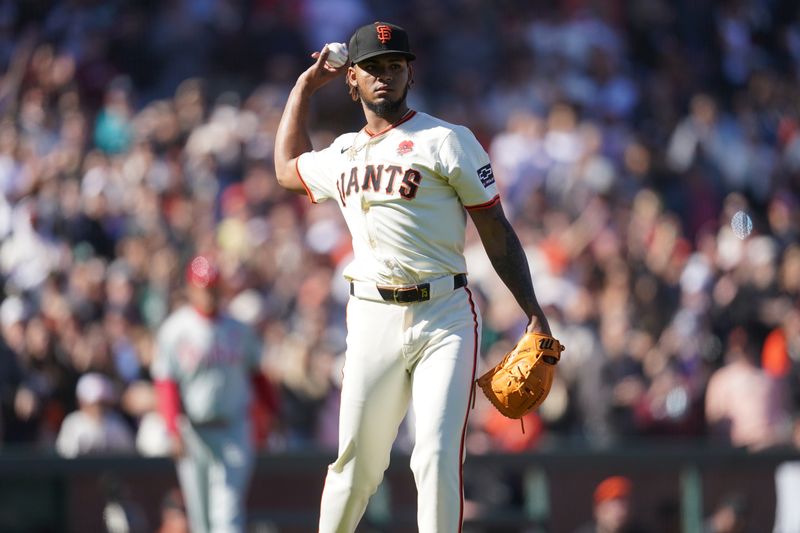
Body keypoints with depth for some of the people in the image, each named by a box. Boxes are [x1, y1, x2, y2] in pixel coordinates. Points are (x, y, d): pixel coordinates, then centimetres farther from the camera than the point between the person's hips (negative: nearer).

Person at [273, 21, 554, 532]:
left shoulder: (446, 141, 1)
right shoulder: (342, 155, 17)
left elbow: (496, 230, 0)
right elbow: (288, 168, 40)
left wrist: (534, 313, -7)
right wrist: (304, 88, 36)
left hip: (445, 317, -4)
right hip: (373, 317, 4)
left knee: (438, 458, -13)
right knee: (357, 461, 1)